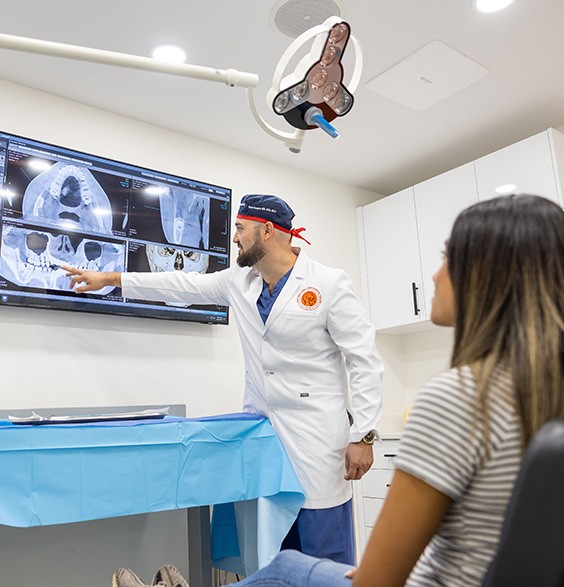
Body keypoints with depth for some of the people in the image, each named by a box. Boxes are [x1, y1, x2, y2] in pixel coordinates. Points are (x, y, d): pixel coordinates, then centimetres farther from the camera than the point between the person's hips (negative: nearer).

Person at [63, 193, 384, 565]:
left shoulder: (329, 283, -8)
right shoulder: (239, 282, 8)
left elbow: (366, 362, -9)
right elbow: (183, 285, 17)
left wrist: (362, 437, -12)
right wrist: (110, 278, 19)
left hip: (317, 436, -5)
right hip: (263, 433, 5)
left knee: (326, 559, 2)